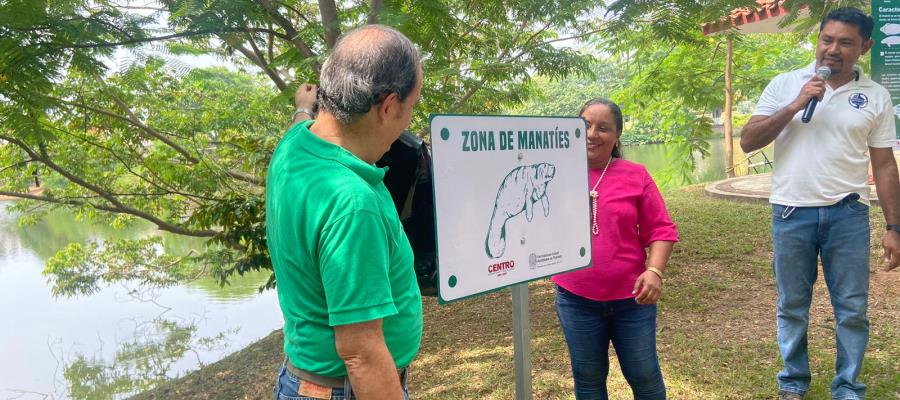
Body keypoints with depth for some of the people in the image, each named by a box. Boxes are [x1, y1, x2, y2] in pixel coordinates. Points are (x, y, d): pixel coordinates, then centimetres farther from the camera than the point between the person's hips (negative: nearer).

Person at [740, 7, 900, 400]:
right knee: (792, 307, 10)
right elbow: (747, 141, -3)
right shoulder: (785, 84, 2)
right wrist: (794, 106, -14)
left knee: (852, 309, 6)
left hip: (848, 214, 1)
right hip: (791, 212, 0)